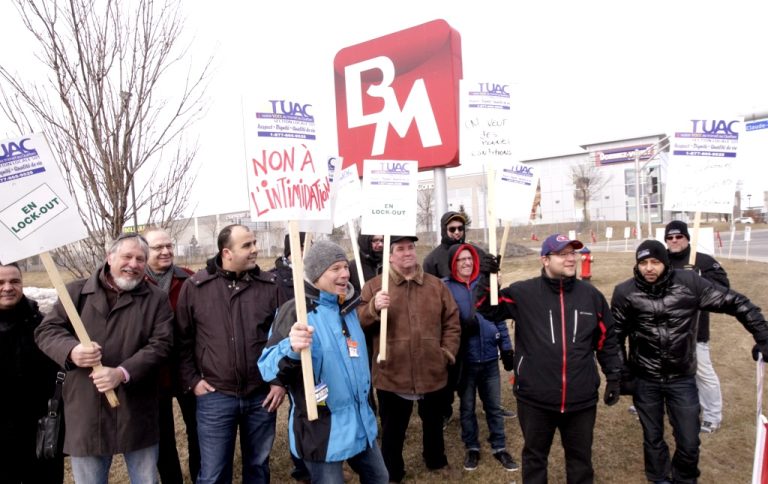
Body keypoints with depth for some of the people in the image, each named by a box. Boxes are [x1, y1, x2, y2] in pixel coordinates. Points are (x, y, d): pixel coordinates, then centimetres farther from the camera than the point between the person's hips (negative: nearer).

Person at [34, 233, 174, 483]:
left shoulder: (156, 299, 0)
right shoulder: (76, 291, 4)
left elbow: (160, 343, -7)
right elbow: (46, 330, 4)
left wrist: (123, 373, -20)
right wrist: (71, 350, -18)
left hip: (137, 411, -1)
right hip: (86, 409, 1)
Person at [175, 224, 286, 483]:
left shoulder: (270, 285, -2)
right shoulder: (195, 286, -5)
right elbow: (182, 339, 3)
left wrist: (281, 380, -3)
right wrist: (191, 380, -2)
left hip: (262, 395, 2)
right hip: (215, 396, -1)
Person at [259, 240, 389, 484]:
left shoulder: (347, 307, 6)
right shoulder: (295, 311, -17)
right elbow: (267, 367, -25)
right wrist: (291, 349, -42)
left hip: (361, 421, 8)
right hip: (322, 429, -7)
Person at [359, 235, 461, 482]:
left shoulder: (436, 285, 4)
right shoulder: (374, 285, -4)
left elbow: (452, 321, 9)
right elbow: (358, 322, -8)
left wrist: (448, 351, 0)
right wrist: (374, 308, -26)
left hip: (432, 373, 3)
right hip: (392, 375, -2)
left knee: (433, 423, 24)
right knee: (393, 429, 13)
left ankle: (436, 461, 49)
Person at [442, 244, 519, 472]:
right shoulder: (445, 287, -8)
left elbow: (499, 316, 5)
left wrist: (506, 348, 5)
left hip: (489, 357, 2)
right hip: (464, 359, -2)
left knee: (494, 406, 14)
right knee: (466, 407, 15)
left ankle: (499, 447, 32)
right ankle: (472, 448, 33)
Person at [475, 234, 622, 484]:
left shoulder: (591, 295, 1)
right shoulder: (523, 293, -8)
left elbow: (606, 340, 9)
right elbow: (487, 309, -5)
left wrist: (614, 377, 9)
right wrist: (486, 278, -20)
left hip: (581, 400, 2)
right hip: (535, 399, -2)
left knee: (580, 458, 21)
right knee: (534, 456, 18)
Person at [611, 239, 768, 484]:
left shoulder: (689, 282, -13)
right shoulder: (626, 292, -12)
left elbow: (735, 303, -4)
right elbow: (616, 334, -1)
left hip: (682, 379, 1)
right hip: (644, 380, 0)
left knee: (689, 443, 11)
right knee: (652, 438, 17)